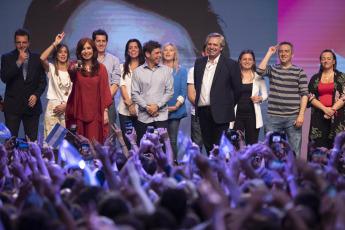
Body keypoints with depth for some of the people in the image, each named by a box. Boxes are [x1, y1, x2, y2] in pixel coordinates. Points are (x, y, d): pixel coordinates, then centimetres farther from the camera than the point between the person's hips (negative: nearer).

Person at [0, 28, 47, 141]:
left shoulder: (37, 58, 8)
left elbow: (42, 81, 10)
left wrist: (36, 95, -8)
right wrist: (18, 62, -15)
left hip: (31, 105, 1)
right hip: (12, 106, -1)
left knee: (33, 140, 0)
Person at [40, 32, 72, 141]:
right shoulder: (51, 69, 6)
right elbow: (42, 58, -16)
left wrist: (65, 105, -7)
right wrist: (55, 44, -10)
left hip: (68, 108, 2)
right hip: (53, 108, -2)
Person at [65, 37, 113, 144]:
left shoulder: (101, 68, 8)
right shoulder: (75, 66, 4)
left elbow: (105, 90, 7)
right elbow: (71, 71, -20)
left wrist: (105, 111, 0)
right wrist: (74, 69, -44)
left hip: (94, 113, 0)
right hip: (77, 112, 0)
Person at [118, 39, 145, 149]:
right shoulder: (123, 67, 14)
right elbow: (122, 86, 3)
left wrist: (131, 100, -13)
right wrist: (129, 104, -10)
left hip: (140, 109, -2)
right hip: (125, 110, 2)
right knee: (126, 140, 0)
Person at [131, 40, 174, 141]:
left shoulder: (166, 70, 10)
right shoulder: (137, 71, 6)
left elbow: (169, 91, 5)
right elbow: (135, 93, 2)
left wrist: (157, 106, -8)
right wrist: (147, 107, -10)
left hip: (161, 115, 0)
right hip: (143, 116, 0)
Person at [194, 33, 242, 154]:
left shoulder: (231, 64, -3)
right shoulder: (199, 62, 12)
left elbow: (237, 89, 2)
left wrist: (228, 106, 6)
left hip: (219, 113, -5)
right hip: (202, 111, 5)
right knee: (208, 145, 9)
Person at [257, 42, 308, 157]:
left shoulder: (299, 72, 7)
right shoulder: (272, 69, 11)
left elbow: (304, 94, 3)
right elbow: (260, 71, -10)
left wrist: (301, 115, -7)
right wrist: (269, 53, -1)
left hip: (293, 119, -1)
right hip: (273, 118, 1)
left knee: (295, 152, -3)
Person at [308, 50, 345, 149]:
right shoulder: (315, 79, 14)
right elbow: (311, 97, 6)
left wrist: (332, 109, -12)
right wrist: (325, 109, -9)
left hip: (336, 116, -2)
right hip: (319, 117, 2)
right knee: (320, 147, -6)